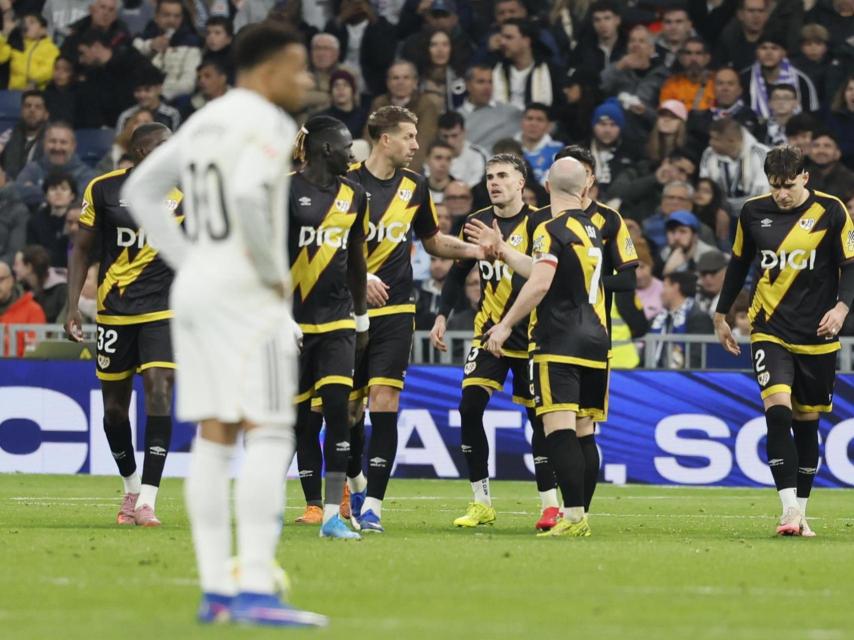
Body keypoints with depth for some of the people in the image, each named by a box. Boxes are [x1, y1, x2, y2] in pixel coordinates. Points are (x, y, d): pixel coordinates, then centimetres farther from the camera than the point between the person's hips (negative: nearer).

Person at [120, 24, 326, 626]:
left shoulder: (204, 122, 15)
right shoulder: (266, 124, -11)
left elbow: (141, 192, 19)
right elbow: (249, 198, -27)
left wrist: (190, 263, 13)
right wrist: (273, 274, -14)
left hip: (196, 289, 9)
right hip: (247, 296, -9)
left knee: (215, 438, 7)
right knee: (269, 435, -10)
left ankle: (217, 591, 5)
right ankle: (255, 591, -19)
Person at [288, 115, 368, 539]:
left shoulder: (353, 196, 11)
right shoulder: (285, 191, -6)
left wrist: (361, 316, 21)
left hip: (338, 321, 3)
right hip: (294, 322, -3)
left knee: (336, 409, -11)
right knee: (304, 418, 2)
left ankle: (332, 516, -14)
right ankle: (312, 504, 15)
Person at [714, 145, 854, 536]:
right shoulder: (753, 213, 3)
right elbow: (738, 264, 17)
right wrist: (721, 315, 21)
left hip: (816, 336, 0)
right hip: (770, 331, 1)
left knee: (807, 421, 6)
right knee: (777, 411, -18)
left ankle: (800, 512, 17)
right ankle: (789, 508, -22)